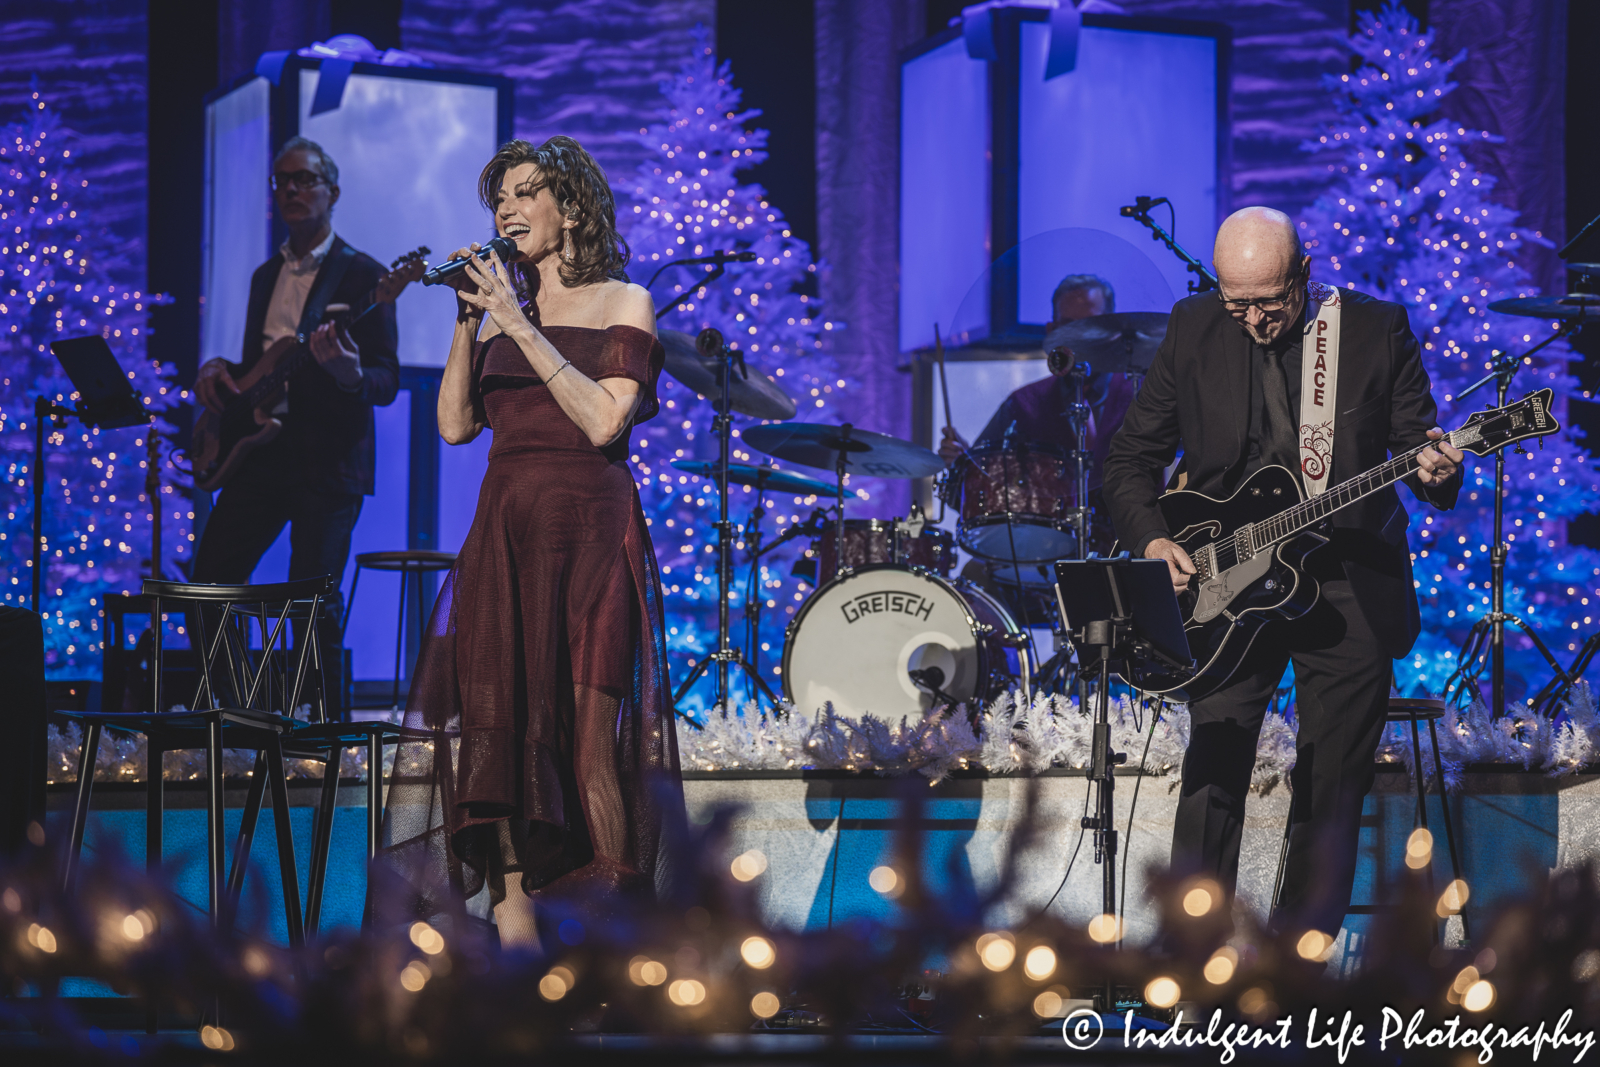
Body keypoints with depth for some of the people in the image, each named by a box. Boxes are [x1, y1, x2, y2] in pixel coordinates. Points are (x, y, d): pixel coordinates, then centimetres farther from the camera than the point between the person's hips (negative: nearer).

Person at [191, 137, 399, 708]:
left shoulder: (362, 275, -3)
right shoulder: (266, 275, 18)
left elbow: (388, 381, -9)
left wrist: (350, 375, -31)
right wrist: (217, 371, 3)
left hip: (327, 461, -7)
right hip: (260, 448, 7)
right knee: (208, 584, 1)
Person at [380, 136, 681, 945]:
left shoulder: (622, 302, 2)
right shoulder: (502, 311, 16)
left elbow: (604, 420, -11)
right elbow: (456, 423, 8)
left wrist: (519, 325, -11)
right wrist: (469, 319, 1)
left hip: (588, 524, -5)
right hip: (503, 526, 5)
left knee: (587, 734, -10)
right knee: (498, 721, -3)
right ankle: (515, 917, -1)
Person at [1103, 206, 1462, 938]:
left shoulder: (1376, 330, -2)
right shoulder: (1194, 330, 1)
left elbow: (1418, 444, 2)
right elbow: (1132, 455, 7)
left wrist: (1436, 473, -21)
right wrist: (1150, 539, -9)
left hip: (1349, 596, 0)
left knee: (1330, 800, 3)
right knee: (1211, 780, -6)